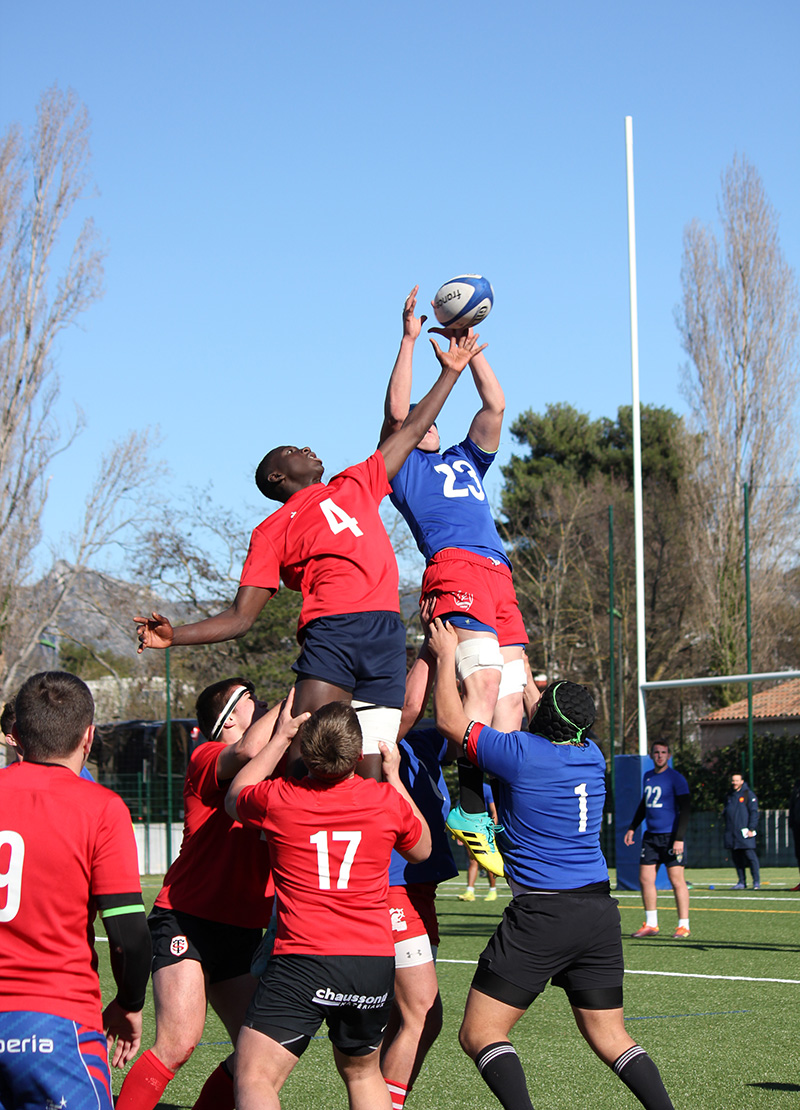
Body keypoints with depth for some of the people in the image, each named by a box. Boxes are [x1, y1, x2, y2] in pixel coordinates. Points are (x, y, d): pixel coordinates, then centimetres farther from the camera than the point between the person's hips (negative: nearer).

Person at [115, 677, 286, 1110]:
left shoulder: (275, 768, 17)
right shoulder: (206, 758, -8)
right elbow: (246, 752, -27)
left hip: (242, 931, 8)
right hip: (186, 923, -8)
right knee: (179, 1041, -20)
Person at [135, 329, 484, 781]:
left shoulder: (355, 486, 28)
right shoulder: (271, 532, 16)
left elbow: (411, 432, 37)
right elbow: (240, 617, 12)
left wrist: (451, 372, 40)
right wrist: (174, 635, -4)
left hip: (387, 633, 3)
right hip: (331, 630, -3)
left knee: (372, 771, -6)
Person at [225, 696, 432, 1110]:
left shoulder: (277, 800, -7)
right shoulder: (388, 800, -1)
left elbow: (234, 798, 19)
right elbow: (421, 850, 22)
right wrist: (394, 777, 27)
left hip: (302, 961, -4)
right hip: (376, 961, 4)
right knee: (363, 1073, 26)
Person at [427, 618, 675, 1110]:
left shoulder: (521, 754, -10)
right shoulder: (593, 756, 8)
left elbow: (451, 720, 2)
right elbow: (545, 732, 31)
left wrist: (447, 654, 14)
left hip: (542, 913, -7)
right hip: (600, 909, 7)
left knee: (480, 1033, -2)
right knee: (610, 1036, 14)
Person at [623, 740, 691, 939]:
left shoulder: (676, 778, -7)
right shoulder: (648, 777, 14)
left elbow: (684, 809, -11)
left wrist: (679, 838, -18)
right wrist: (632, 827, 24)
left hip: (671, 836, -7)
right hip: (651, 836, 7)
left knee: (676, 881, -7)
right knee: (645, 879, 3)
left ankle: (683, 926, -2)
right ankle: (651, 925, 11)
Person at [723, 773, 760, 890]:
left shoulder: (749, 794, -1)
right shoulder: (729, 795, 17)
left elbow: (754, 813, -5)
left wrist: (751, 829, -13)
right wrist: (727, 830, 17)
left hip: (744, 832, -6)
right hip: (732, 834, 6)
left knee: (750, 856, -9)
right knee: (737, 859, 6)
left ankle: (756, 882, -4)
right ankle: (741, 882, 11)